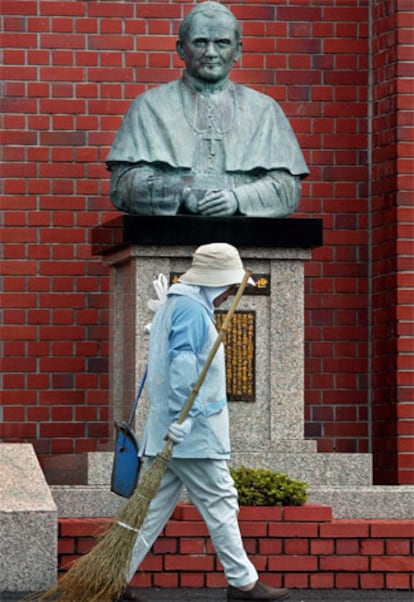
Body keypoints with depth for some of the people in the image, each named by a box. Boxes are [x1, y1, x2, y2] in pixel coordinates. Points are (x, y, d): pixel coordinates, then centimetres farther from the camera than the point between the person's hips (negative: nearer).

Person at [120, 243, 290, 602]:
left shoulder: (176, 305, 21)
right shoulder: (192, 310, -12)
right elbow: (182, 363, -23)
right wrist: (182, 419, -26)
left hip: (176, 432, 10)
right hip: (193, 433, -10)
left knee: (156, 507, 9)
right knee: (220, 504, -2)